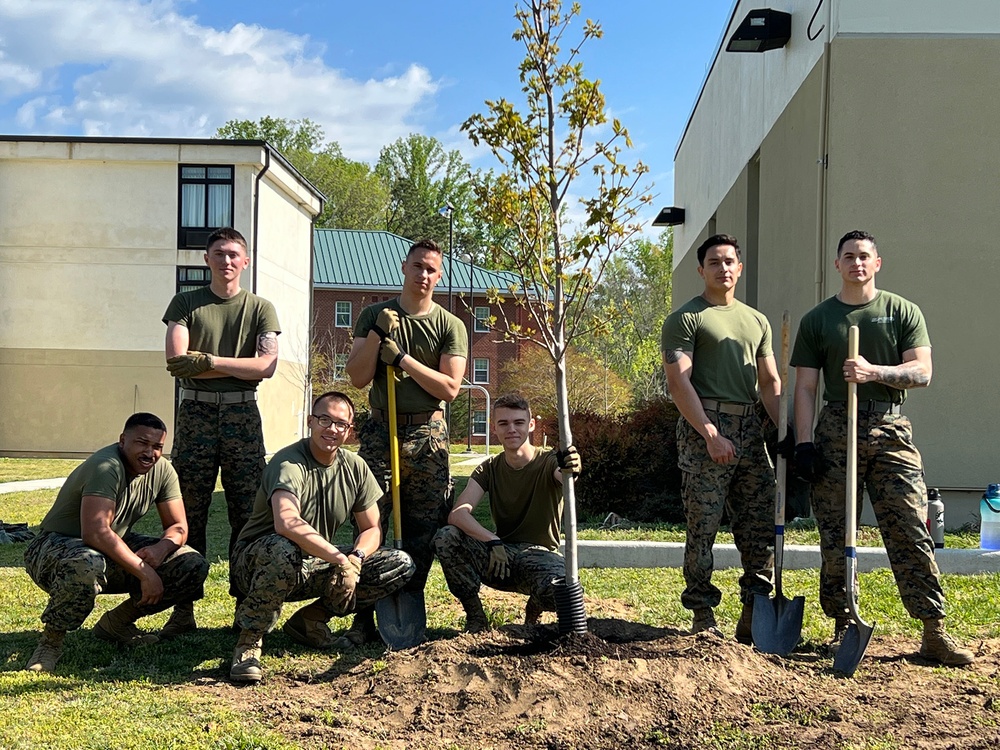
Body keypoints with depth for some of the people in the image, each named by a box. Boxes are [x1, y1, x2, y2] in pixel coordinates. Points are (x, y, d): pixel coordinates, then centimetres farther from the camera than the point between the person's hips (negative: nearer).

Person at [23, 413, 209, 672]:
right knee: (87, 566, -44)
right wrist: (144, 572, -34)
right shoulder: (106, 467, -26)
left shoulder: (162, 471, -3)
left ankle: (116, 623, 7)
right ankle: (51, 639, -16)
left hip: (117, 549, 7)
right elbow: (95, 533, -36)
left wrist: (162, 547, -24)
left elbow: (178, 527, 0)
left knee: (194, 566, -9)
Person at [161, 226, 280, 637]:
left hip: (241, 413, 0)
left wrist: (208, 361, -7)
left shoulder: (260, 309, 10)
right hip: (195, 412, 0)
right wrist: (234, 365, -6)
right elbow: (176, 361, -4)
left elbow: (267, 365, -5)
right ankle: (183, 608, 4)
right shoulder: (185, 303, 10)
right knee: (189, 511, -1)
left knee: (247, 511, -1)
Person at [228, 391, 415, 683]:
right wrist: (340, 558, -42)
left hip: (317, 567, 7)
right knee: (283, 551, -43)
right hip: (257, 560, -7)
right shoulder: (288, 463, -21)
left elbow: (372, 529, 4)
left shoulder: (355, 468, 1)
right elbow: (286, 524, -39)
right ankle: (249, 640, -18)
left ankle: (310, 619, 2)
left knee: (401, 564, -7)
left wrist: (356, 558, -18)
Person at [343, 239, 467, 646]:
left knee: (423, 532, 1)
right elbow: (358, 378, 1)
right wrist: (378, 333, -10)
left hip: (428, 435, 0)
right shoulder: (374, 315, 8)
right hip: (380, 433, 0)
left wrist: (403, 359, -10)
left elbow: (449, 387, -4)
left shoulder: (450, 326, 6)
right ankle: (363, 617, -1)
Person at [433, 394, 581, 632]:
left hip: (540, 555, -2)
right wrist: (493, 541, -32)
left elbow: (562, 475, -33)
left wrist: (570, 469, -60)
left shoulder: (548, 461, -6)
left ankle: (533, 610, 4)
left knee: (559, 592, -36)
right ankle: (475, 617, -7)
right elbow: (457, 514, -15)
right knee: (445, 538, -24)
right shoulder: (489, 469, 2)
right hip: (499, 552, 2)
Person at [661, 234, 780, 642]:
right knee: (703, 528, -4)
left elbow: (770, 383, 20)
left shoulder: (757, 321, 20)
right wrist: (711, 434, -17)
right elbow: (678, 381, -8)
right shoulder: (685, 318, 1)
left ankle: (753, 616, 13)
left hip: (750, 429, 6)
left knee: (761, 529, 5)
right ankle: (703, 619, 3)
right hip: (705, 428, -6)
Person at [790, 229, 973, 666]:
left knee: (911, 532, -6)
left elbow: (922, 372, 1)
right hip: (836, 431, 1)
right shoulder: (817, 320, 11)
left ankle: (934, 633, -3)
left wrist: (873, 372, -15)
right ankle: (843, 626, 11)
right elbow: (805, 387, 7)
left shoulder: (902, 312, 10)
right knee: (835, 536, 1)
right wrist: (804, 443, -4)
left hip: (890, 432, -1)